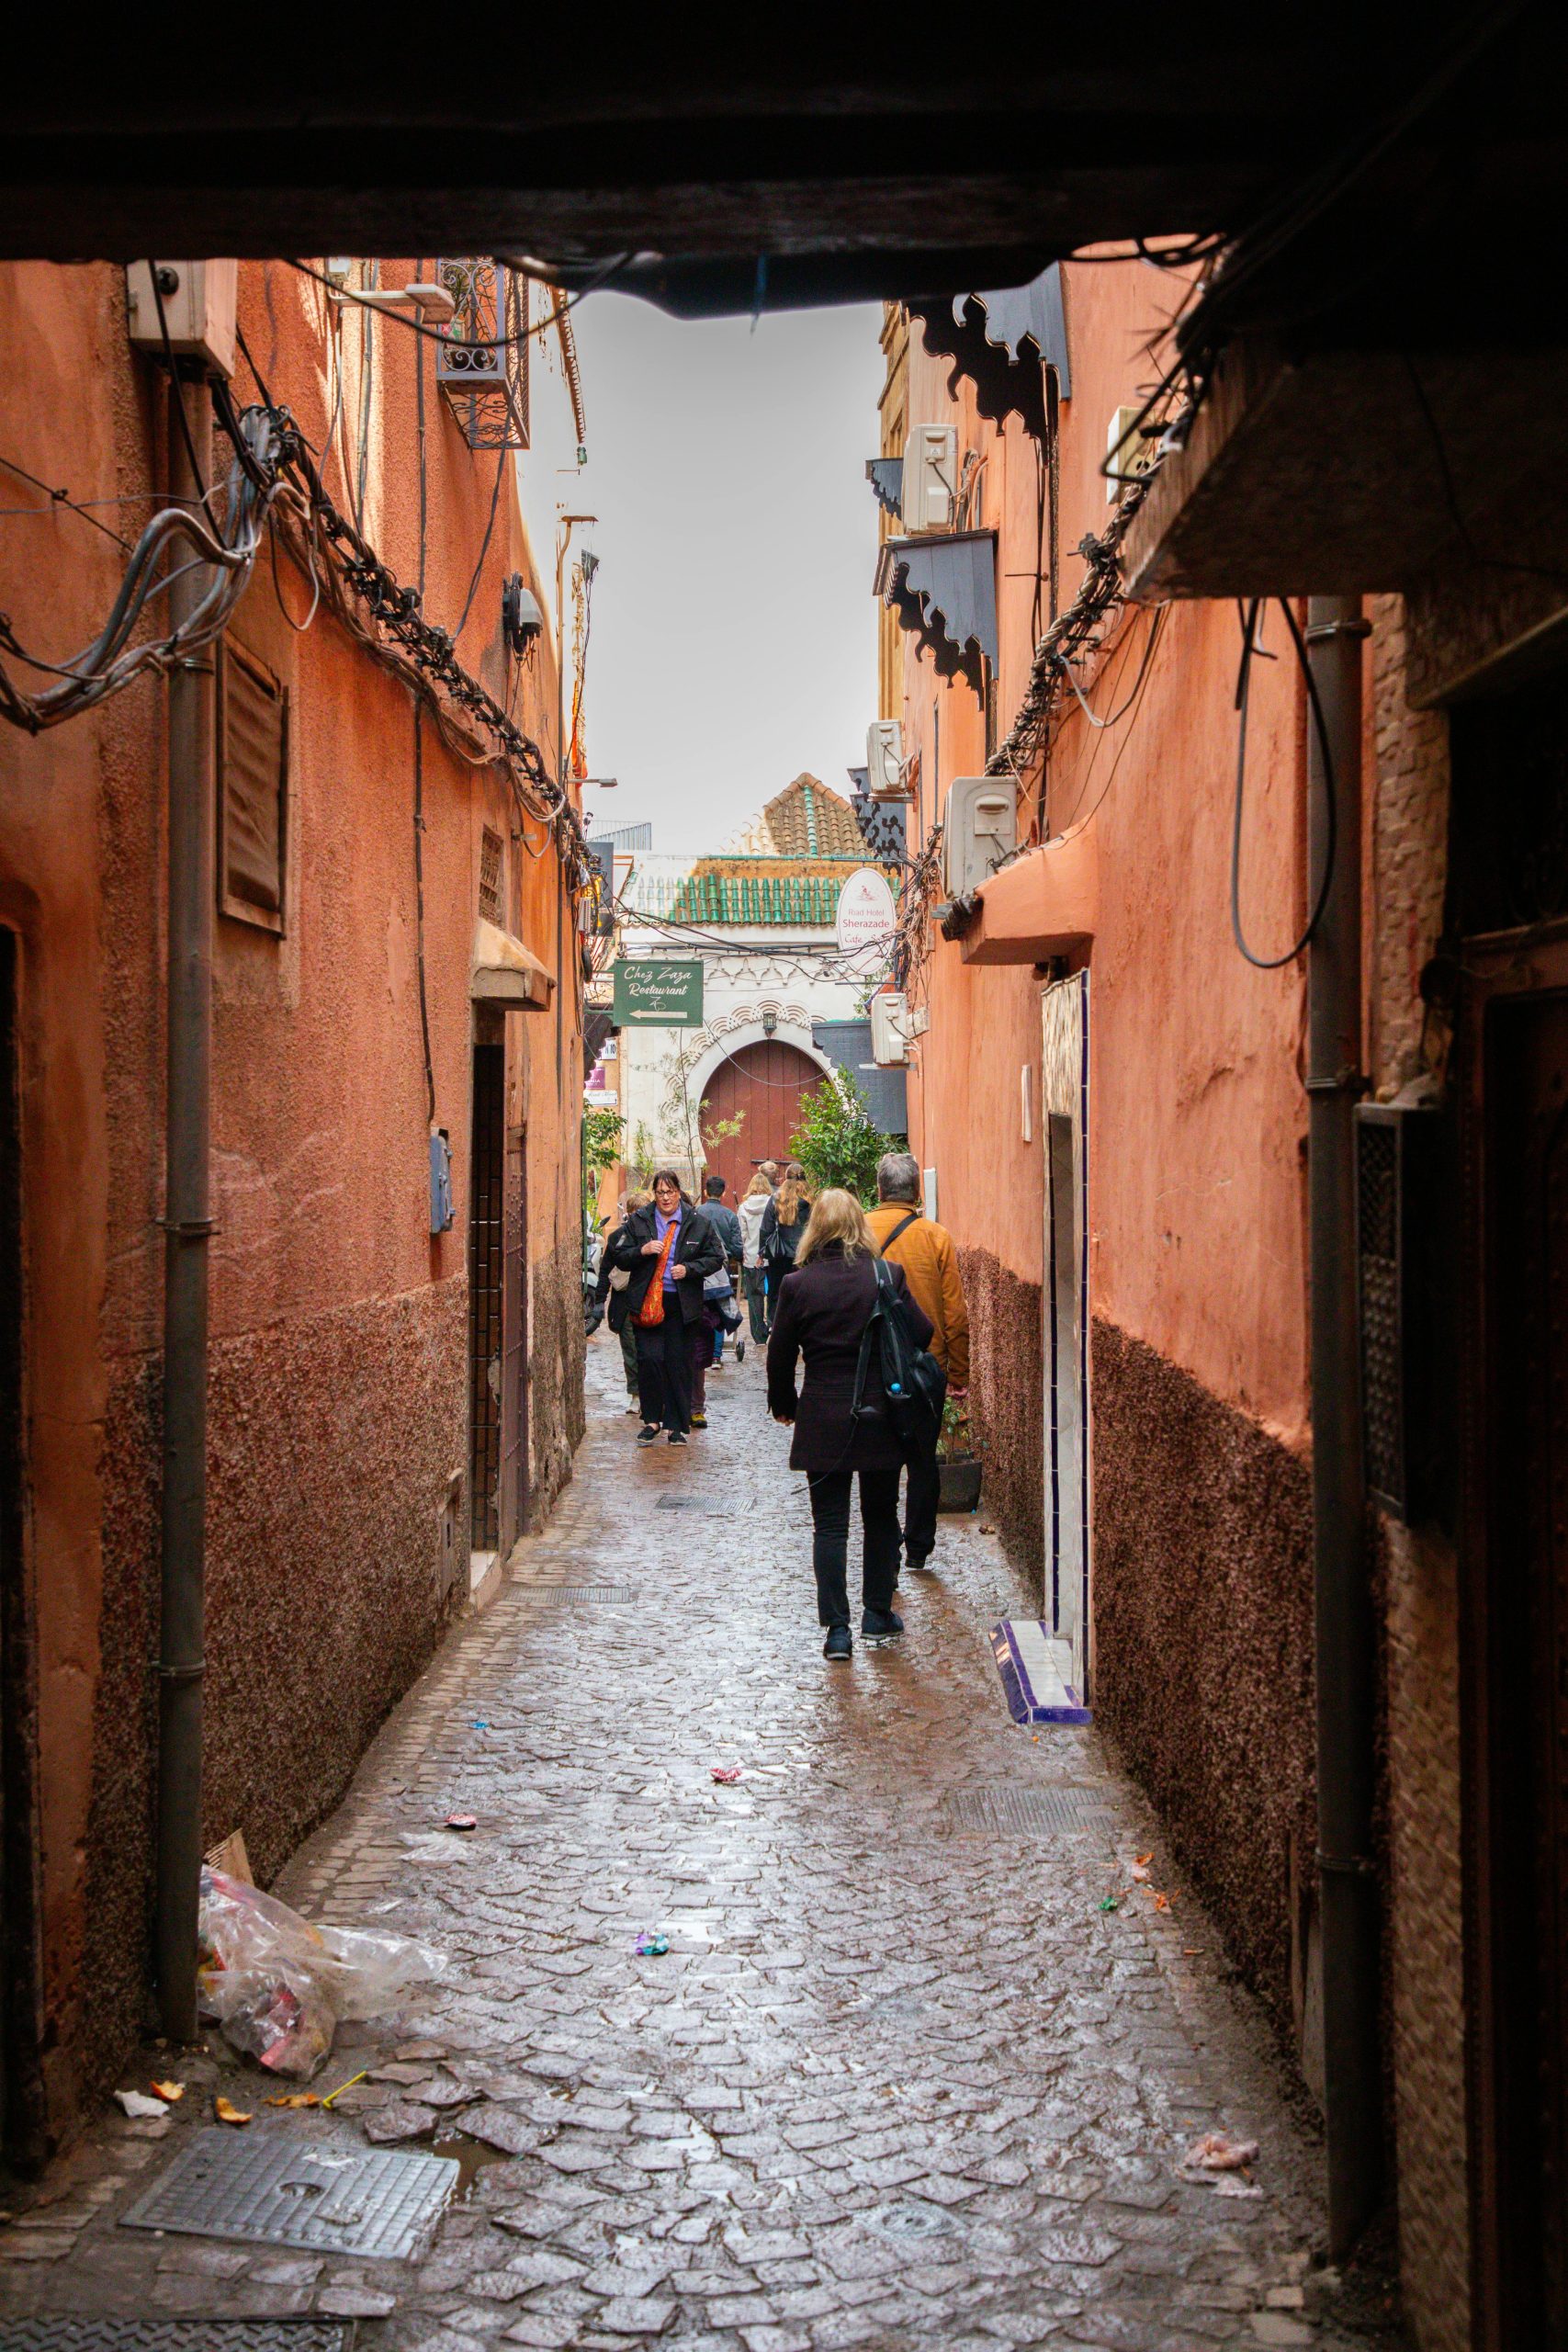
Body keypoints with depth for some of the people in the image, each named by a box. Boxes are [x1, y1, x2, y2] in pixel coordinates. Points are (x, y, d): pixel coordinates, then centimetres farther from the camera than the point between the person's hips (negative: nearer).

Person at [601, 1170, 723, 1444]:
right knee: (649, 1358, -9)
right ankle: (651, 1420, 6)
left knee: (678, 1363, 3)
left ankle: (676, 1424, 13)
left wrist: (689, 1269, -9)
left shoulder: (697, 1222, 4)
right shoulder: (638, 1221, 5)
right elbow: (616, 1255, 6)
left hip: (682, 1304, 0)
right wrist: (642, 1251, -12)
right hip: (646, 1301, 0)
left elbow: (715, 1258, 7)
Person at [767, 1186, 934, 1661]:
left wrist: (783, 1405, 16)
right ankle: (878, 1616, 24)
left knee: (829, 1524, 4)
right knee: (880, 1516, 16)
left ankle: (837, 1628, 1)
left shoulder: (796, 1284, -7)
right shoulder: (888, 1277, -7)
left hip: (823, 1421, -1)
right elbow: (922, 1336, -3)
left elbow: (780, 1356, -1)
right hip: (881, 1417, 1)